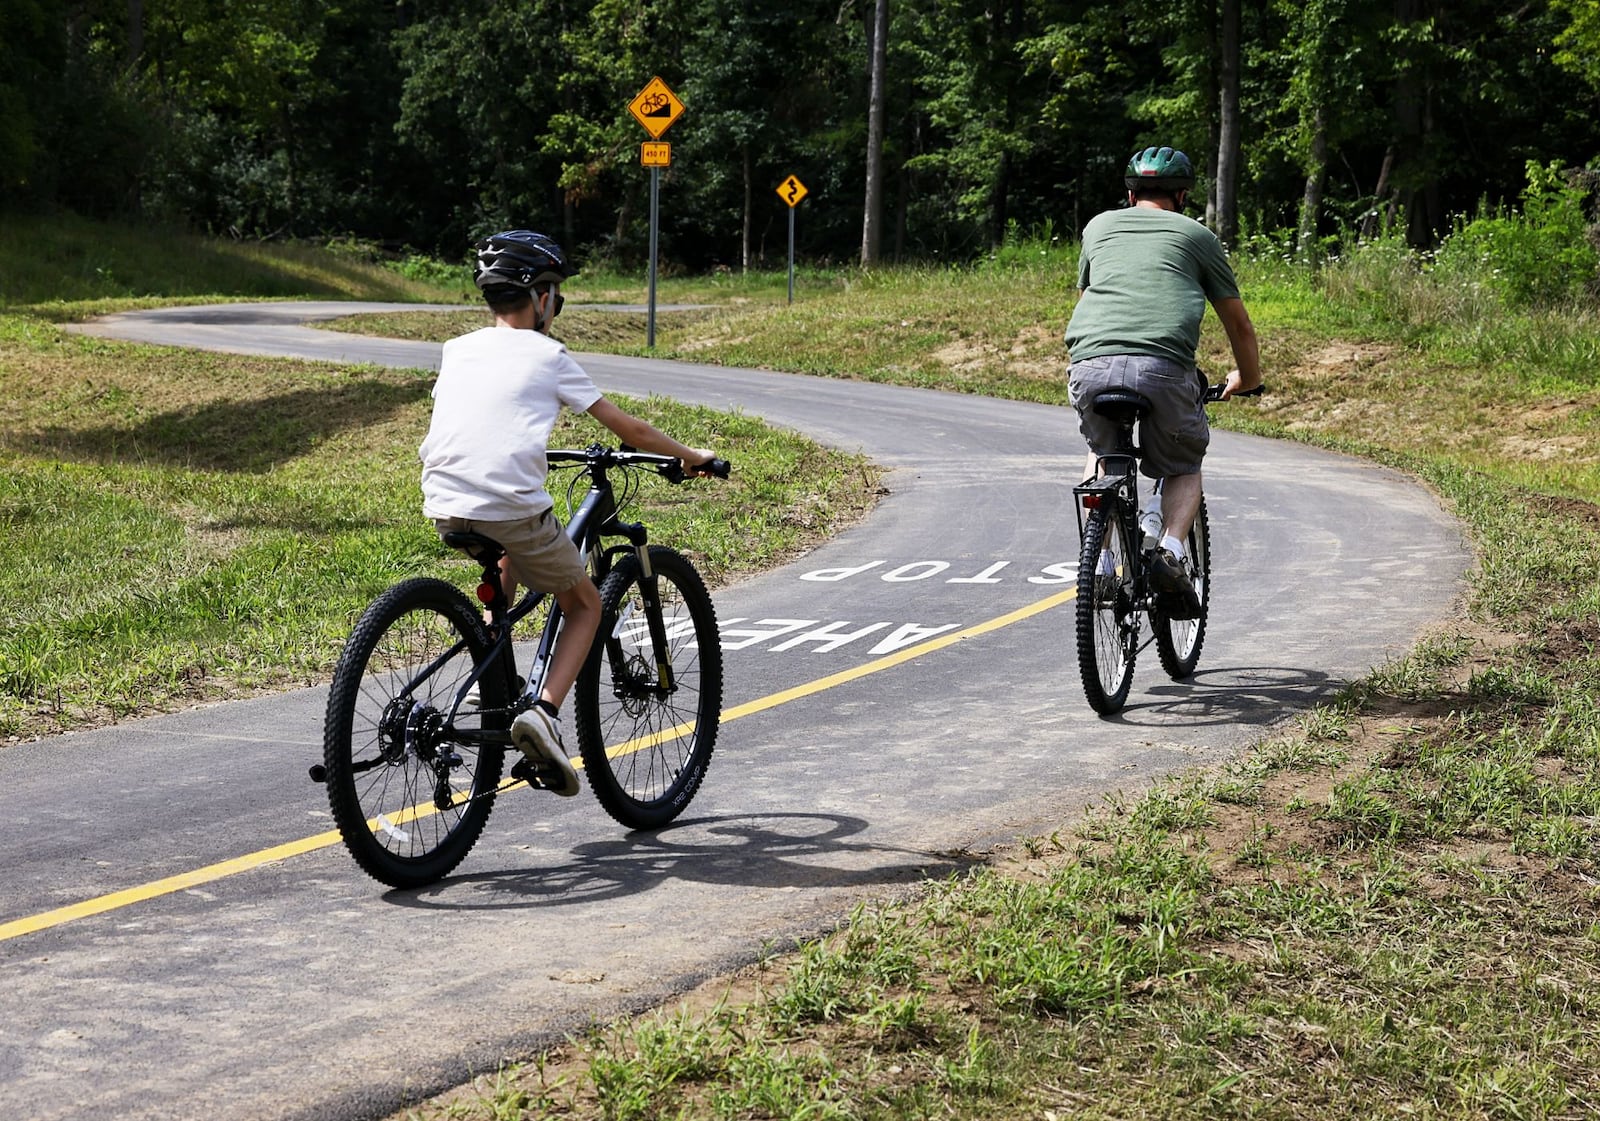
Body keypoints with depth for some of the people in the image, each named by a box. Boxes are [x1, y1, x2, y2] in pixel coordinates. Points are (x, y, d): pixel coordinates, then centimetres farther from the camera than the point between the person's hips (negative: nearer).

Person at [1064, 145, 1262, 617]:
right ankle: (1171, 552, -4)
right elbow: (1239, 323, 30)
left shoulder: (1099, 226, 29)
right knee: (1184, 467, 22)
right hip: (1163, 367, -2)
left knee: (1102, 455, 31)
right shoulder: (1196, 235, 23)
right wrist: (1248, 378, 49)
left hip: (1090, 365, 2)